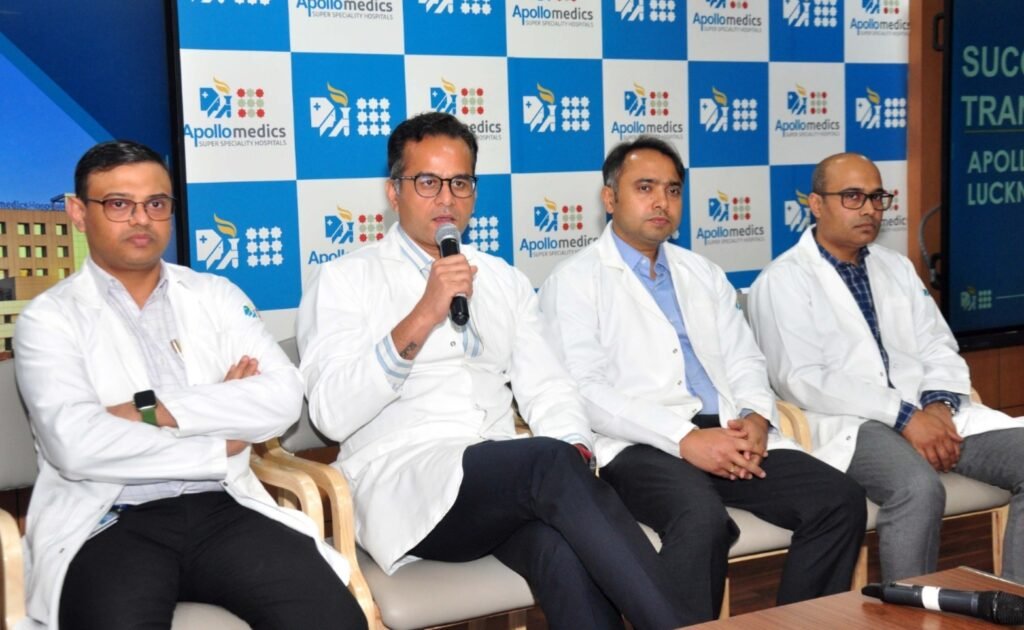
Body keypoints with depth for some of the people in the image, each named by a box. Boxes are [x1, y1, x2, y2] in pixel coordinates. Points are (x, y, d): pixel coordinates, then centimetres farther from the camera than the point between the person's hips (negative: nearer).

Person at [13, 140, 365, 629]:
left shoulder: (216, 296, 14)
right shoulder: (49, 317, 5)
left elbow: (283, 398, -1)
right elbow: (75, 445, -12)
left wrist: (158, 411, -9)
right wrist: (221, 444, -5)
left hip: (223, 509, 3)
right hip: (109, 524, -3)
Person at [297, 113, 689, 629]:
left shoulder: (504, 280, 21)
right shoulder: (343, 281, 5)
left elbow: (546, 388, 14)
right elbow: (332, 414, -8)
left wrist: (575, 452, -9)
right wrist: (421, 318, -18)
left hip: (508, 481, 4)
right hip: (402, 484, -4)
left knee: (568, 552, -32)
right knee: (550, 462, -32)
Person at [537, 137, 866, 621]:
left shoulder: (703, 274, 23)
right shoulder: (573, 282, 3)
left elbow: (744, 359, 19)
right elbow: (583, 390, -9)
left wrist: (755, 417, -6)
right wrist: (685, 438, -19)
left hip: (729, 437, 6)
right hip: (639, 447, -6)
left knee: (840, 500, -15)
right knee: (702, 518, -36)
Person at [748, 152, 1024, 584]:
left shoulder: (897, 267, 22)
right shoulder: (782, 282, 0)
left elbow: (939, 349, 17)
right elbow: (804, 380, -12)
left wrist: (940, 404, -7)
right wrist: (904, 416, -19)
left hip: (930, 414, 7)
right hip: (852, 423, -6)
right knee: (919, 487, -34)